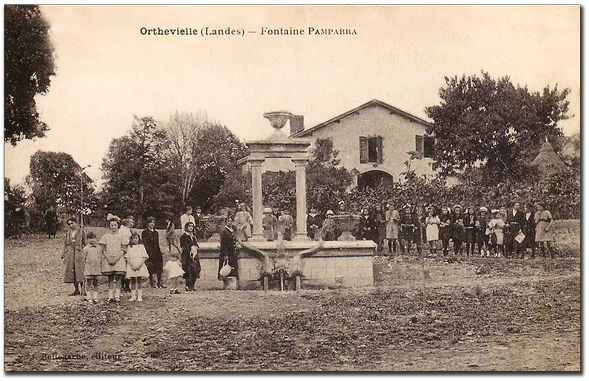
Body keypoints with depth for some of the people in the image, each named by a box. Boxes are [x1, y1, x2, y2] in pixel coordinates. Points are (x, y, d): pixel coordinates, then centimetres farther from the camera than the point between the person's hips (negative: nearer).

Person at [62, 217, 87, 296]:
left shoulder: (81, 231, 4)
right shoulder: (68, 233, 16)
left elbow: (85, 244, 2)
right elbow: (65, 245, 19)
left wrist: (85, 255, -4)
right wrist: (63, 256, 12)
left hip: (79, 254, -5)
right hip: (69, 255, 5)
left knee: (79, 271, -12)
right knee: (71, 271, 3)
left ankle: (80, 288, -16)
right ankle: (76, 289, 9)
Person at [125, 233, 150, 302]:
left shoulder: (141, 246, 4)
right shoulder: (129, 247, 7)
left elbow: (144, 257, -1)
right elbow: (127, 257, 3)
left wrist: (139, 265, -12)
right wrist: (131, 265, -11)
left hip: (140, 266, -1)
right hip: (131, 266, 1)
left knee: (139, 281, -2)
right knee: (132, 281, 2)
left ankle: (139, 296, 0)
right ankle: (133, 296, 6)